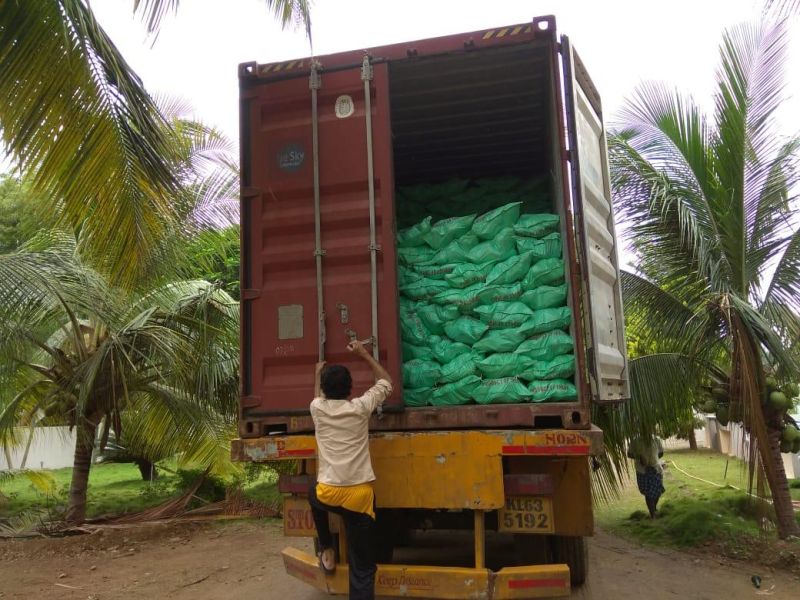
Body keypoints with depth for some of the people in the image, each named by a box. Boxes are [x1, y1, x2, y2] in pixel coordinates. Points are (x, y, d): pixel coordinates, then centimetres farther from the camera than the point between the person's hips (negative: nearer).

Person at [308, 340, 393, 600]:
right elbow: (386, 382, 17)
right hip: (359, 495, -2)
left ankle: (327, 550, 40)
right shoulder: (361, 407, 0)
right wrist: (364, 355, 24)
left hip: (327, 494, 2)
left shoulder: (317, 409, 4)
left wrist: (319, 374, 47)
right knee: (362, 568, 4)